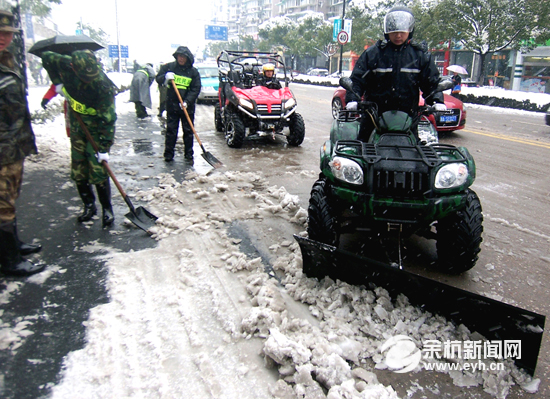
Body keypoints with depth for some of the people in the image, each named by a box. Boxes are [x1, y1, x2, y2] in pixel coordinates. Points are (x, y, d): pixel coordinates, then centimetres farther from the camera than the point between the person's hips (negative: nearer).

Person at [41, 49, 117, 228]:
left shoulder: (104, 87, -28)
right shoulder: (67, 66, -15)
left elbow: (107, 120, -26)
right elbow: (47, 57, 7)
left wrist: (104, 148, -25)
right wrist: (58, 83, 1)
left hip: (98, 129, -5)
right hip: (77, 126, 5)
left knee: (98, 171, -10)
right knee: (78, 172, 7)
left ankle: (107, 209, 5)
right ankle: (89, 206, 21)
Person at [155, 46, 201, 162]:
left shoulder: (193, 71, 0)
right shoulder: (169, 67, 3)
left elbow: (196, 89, -4)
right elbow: (158, 79, 7)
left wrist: (187, 101, -18)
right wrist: (165, 77, -16)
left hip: (188, 106, 0)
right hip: (172, 104, 1)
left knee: (188, 130, 5)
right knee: (171, 130, 4)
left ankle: (189, 155, 14)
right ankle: (168, 154, 12)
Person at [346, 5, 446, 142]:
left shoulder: (420, 55, 7)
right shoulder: (372, 53, 2)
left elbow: (432, 81, 9)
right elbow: (357, 79, 0)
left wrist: (437, 101, -7)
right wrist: (352, 99, -16)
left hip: (408, 118, 1)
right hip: (374, 115, -1)